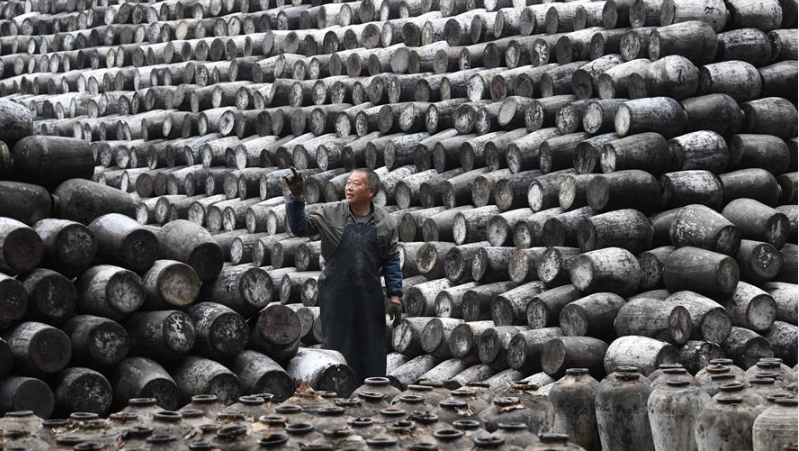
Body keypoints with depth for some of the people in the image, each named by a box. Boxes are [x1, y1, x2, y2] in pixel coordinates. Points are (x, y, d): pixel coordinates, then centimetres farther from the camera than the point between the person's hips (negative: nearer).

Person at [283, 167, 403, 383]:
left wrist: (395, 297, 1)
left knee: (372, 353, 8)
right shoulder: (330, 213, -2)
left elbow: (391, 261, 5)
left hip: (369, 298, 1)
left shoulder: (385, 222, 1)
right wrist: (296, 197, -18)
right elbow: (300, 227, -6)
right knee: (337, 350, 5)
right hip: (336, 296, -1)